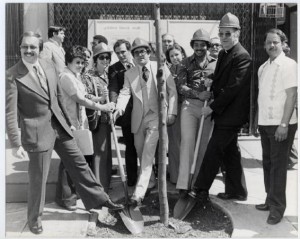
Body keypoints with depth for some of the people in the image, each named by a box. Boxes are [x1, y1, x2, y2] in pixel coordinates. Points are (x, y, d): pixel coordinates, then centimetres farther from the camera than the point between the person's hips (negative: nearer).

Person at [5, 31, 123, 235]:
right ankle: (35, 218, 29)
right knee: (38, 177, 6)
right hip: (38, 131, -5)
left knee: (79, 164, 14)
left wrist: (68, 121, 17)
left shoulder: (49, 65, 3)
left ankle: (100, 199, 29)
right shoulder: (12, 75, -13)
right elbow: (10, 113, -14)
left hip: (59, 125, 5)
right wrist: (16, 144, -16)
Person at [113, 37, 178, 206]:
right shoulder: (129, 74, 9)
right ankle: (150, 182, 33)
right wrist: (119, 108, -22)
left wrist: (171, 112, -8)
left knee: (148, 154, -14)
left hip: (156, 115, -4)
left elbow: (172, 90, 0)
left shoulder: (160, 68, 1)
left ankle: (139, 192, -15)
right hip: (138, 118, 4)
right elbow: (125, 93, -3)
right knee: (141, 153, 12)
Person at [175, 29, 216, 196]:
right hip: (190, 105, -1)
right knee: (188, 142, -9)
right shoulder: (186, 63, 7)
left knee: (204, 144, 6)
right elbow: (181, 87, -2)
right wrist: (198, 94, -16)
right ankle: (184, 184, -8)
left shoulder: (215, 63, 10)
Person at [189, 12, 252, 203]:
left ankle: (201, 190, 0)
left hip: (231, 115, -9)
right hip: (223, 113, 9)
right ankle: (237, 191, 27)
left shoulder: (242, 56, -15)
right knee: (230, 152, 15)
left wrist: (212, 107, -18)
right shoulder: (223, 54, 14)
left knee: (213, 150, -8)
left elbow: (233, 88, -21)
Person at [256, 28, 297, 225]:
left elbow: (292, 95, -14)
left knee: (278, 165, -3)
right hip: (265, 123, 7)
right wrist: (260, 120, 9)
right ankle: (271, 200, 26)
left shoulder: (289, 65, -8)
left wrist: (284, 124, -19)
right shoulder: (263, 68, 14)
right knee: (268, 163, 13)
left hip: (281, 124, -7)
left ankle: (277, 208, 6)